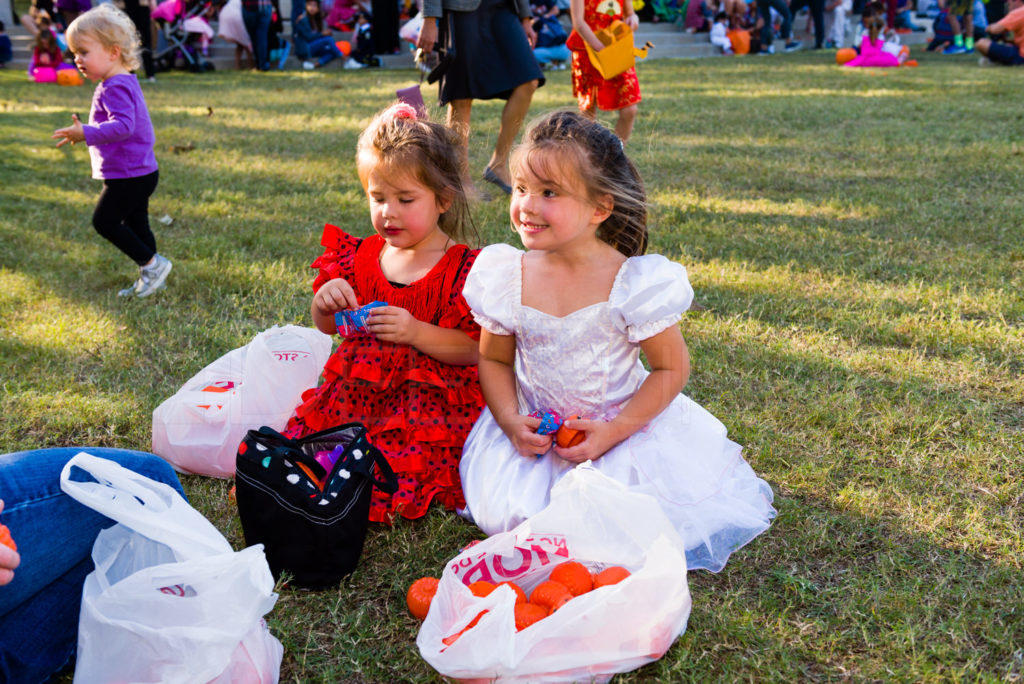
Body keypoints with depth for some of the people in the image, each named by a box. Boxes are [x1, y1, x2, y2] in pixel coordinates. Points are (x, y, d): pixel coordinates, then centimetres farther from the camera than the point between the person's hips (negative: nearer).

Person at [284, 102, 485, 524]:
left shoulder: (463, 269, -6)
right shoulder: (363, 256, 9)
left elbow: (474, 350, -12)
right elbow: (326, 327, 18)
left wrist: (417, 332, -24)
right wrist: (324, 300, -5)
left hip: (429, 399, -5)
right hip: (358, 390, 5)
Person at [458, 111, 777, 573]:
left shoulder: (635, 283, -19)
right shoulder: (504, 278, -8)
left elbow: (672, 369, -11)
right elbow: (494, 360, 4)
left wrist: (613, 431, -19)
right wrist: (511, 421, -13)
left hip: (625, 425, -2)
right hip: (534, 428, 3)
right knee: (503, 511, -11)